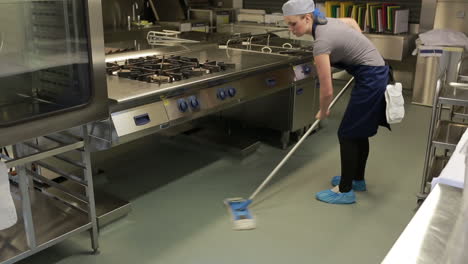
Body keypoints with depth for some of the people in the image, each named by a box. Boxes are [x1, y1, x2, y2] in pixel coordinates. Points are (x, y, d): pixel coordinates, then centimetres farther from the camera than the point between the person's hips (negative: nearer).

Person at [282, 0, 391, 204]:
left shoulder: (321, 41, -23)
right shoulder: (325, 22, 2)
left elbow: (327, 91, -20)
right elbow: (352, 21, 25)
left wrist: (323, 112, -1)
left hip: (370, 79, -9)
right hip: (375, 73, 9)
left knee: (347, 134, -2)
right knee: (359, 132, 18)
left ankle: (345, 190, 8)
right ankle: (357, 179, 32)